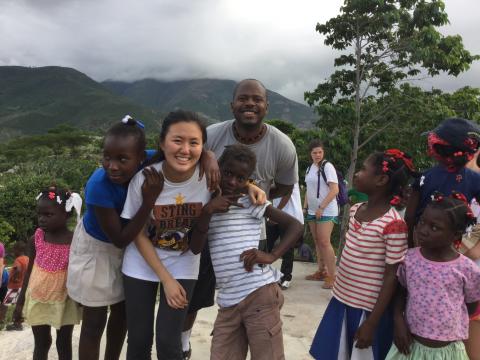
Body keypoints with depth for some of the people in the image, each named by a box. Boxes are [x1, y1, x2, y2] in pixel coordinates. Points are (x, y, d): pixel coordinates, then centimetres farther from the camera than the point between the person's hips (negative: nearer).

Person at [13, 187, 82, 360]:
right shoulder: (35, 239, -9)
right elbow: (30, 270, 2)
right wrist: (20, 301, 6)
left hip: (65, 301, -1)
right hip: (37, 300, 2)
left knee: (64, 343, 15)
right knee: (41, 344, 14)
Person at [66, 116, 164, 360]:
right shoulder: (98, 186, -36)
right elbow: (120, 239, -30)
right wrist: (149, 201, -40)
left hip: (128, 245, 5)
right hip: (97, 248, -5)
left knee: (123, 311, 20)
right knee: (95, 321, 5)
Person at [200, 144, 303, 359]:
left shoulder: (252, 203, -1)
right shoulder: (209, 206, 12)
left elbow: (295, 226, -3)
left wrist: (271, 256, -15)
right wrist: (207, 211, -11)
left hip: (259, 294, -5)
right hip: (228, 301, 5)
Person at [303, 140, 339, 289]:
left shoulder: (327, 166, -11)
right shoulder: (310, 168, 12)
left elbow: (335, 190, -16)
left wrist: (321, 208, -17)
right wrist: (305, 207, 14)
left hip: (326, 211, -7)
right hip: (312, 211, 7)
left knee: (324, 242, -11)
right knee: (317, 242, 11)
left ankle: (332, 276, -4)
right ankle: (321, 272, 22)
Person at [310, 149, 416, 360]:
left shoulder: (393, 224, -20)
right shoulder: (355, 210, 2)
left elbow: (392, 277, -17)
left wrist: (372, 323, -15)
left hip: (368, 309, -7)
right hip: (341, 300, 7)